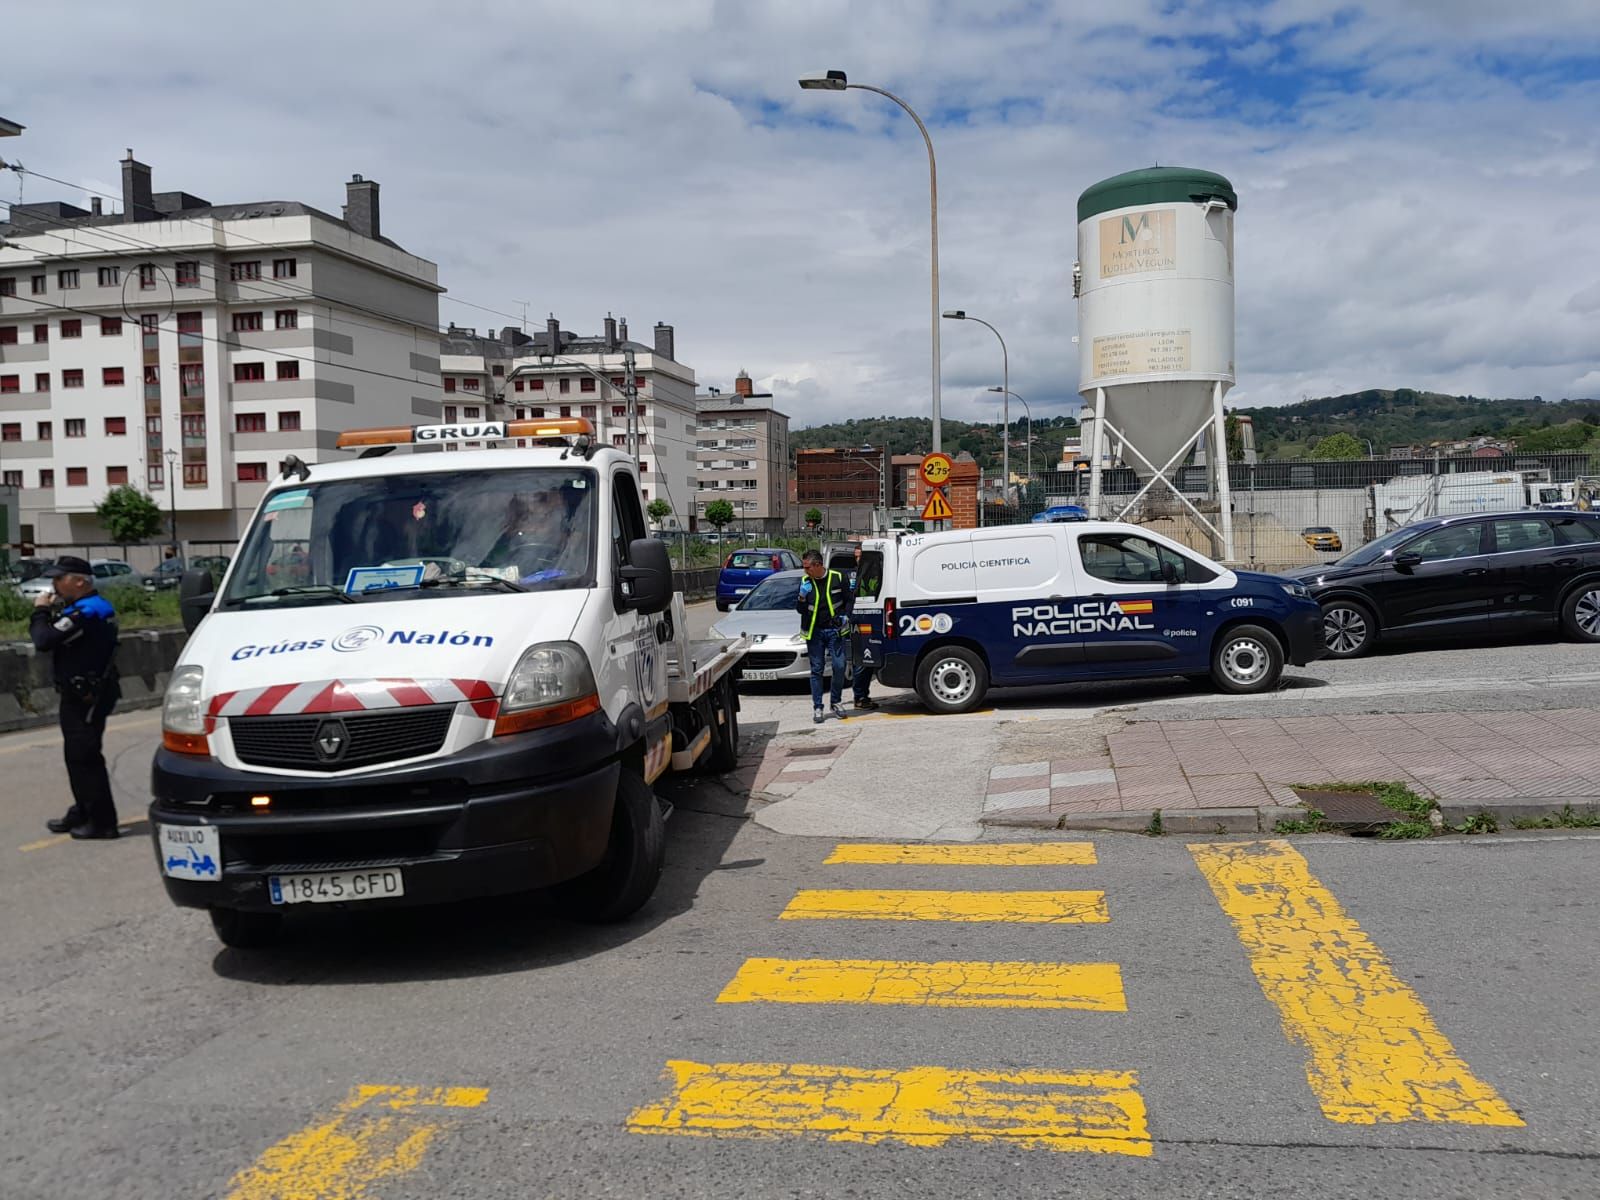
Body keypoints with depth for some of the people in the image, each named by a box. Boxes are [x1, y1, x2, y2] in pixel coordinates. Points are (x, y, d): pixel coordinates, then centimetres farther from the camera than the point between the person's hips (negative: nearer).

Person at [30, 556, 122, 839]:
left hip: (85, 697, -11)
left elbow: (44, 641, -25)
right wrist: (48, 614, 2)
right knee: (77, 755, 19)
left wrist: (40, 611, -10)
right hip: (84, 694, 11)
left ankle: (102, 821, 0)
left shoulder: (84, 613, -21)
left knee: (84, 757, -5)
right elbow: (57, 637, 17)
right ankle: (83, 813, 30)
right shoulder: (97, 606, 13)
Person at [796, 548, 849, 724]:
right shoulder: (805, 582, 2)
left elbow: (848, 600, 10)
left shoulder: (837, 578, -3)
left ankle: (836, 702, 14)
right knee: (816, 670, 2)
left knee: (839, 666, -4)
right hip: (814, 632, 1)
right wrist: (802, 597, -15)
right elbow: (800, 610, 4)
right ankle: (817, 707, 7)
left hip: (834, 630, -1)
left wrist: (846, 616, -6)